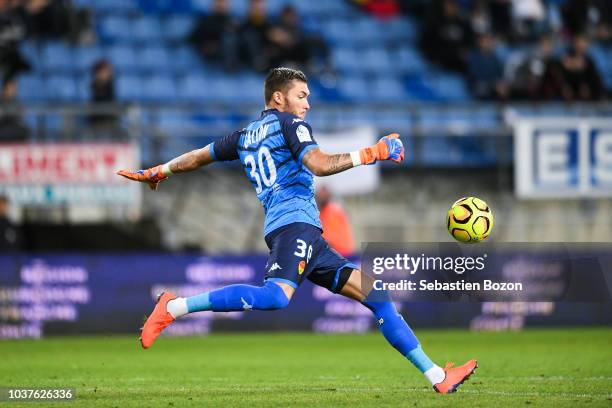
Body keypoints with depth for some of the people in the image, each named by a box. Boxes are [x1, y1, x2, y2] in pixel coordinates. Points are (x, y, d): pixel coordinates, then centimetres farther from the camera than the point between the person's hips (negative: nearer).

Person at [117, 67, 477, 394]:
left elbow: (197, 157, 33)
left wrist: (157, 172, 49)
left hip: (310, 238, 10)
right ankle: (172, 308, -25)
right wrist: (371, 154, -10)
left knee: (376, 295, 7)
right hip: (295, 222, -10)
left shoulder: (245, 136, 26)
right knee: (276, 297, -33)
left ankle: (438, 377, 3)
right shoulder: (289, 123, 2)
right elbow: (319, 164, -14)